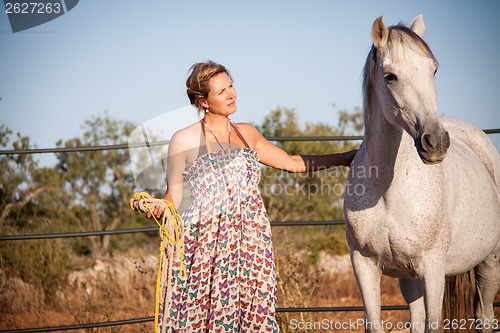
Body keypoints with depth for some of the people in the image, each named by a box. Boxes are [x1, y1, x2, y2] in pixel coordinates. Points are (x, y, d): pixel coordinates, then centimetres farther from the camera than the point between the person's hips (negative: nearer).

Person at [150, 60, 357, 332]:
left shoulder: (246, 134, 14)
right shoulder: (184, 140, 1)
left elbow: (293, 163, 24)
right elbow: (174, 195, 2)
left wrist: (347, 158, 23)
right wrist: (158, 209, -20)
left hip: (250, 244, 4)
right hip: (206, 245, -4)